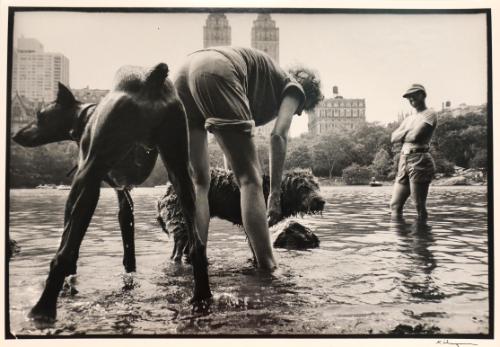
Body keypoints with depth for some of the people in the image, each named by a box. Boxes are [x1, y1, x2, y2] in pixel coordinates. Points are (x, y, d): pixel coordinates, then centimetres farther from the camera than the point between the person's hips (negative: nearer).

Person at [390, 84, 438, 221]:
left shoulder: (429, 114, 2)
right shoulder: (408, 119, 25)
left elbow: (415, 136, -12)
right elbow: (393, 138, 14)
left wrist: (402, 135, 7)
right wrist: (407, 132, -1)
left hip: (419, 160, -8)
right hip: (404, 160, 8)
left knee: (419, 206, -7)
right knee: (395, 205, 5)